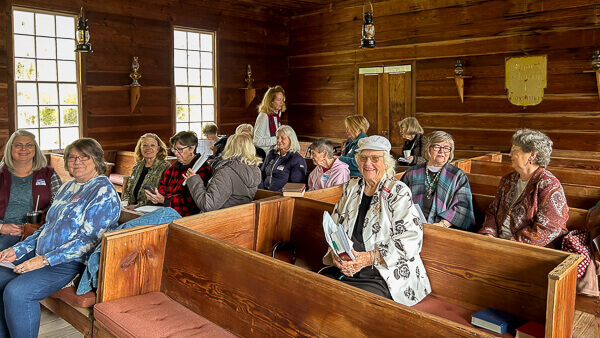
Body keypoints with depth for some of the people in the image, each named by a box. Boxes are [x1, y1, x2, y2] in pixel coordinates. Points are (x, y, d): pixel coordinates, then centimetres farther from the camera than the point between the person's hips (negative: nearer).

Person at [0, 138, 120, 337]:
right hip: (41, 256, 9)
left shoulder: (104, 191, -11)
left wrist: (44, 260, -20)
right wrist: (18, 250, 10)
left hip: (70, 263, -9)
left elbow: (90, 239, -18)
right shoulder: (67, 187, 17)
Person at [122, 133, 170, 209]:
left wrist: (137, 206, -18)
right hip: (131, 208, 6)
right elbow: (128, 191, 22)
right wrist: (125, 203, 1)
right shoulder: (137, 166, 16)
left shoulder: (165, 167, -6)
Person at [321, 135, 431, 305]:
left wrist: (370, 258, -21)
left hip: (384, 275, -5)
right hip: (343, 268, 5)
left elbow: (411, 239, -12)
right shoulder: (351, 187, 13)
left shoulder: (398, 192, -3)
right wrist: (335, 253, -7)